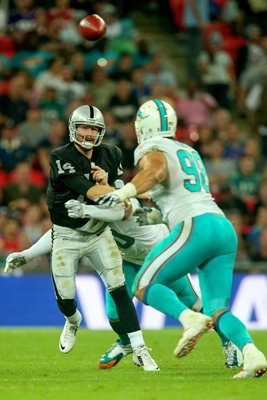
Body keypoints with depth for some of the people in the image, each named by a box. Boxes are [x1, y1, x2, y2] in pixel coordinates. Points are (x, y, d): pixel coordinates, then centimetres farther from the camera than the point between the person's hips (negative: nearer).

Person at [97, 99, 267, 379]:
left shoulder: (153, 151, 3)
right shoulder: (189, 153, 28)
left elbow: (155, 172, -20)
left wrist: (122, 194, -34)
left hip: (196, 227, -7)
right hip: (225, 229, 7)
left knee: (144, 286, 0)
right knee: (216, 310, 5)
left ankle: (189, 319, -26)